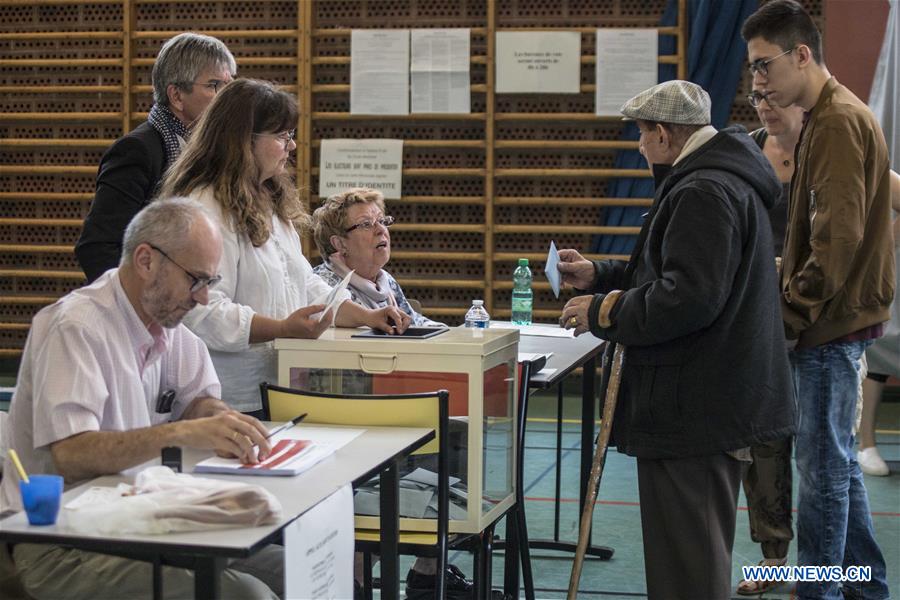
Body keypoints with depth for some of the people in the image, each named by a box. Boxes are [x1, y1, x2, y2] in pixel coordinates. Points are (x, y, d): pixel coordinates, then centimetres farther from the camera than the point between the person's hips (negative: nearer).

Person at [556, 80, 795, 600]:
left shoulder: (703, 193, -19)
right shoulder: (727, 180, 17)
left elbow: (688, 298, -26)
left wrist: (603, 313, -14)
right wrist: (600, 276, 19)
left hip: (693, 411, -11)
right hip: (720, 397, 11)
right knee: (705, 555, 21)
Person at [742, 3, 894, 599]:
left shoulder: (838, 121, -16)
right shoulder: (831, 117, 15)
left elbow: (839, 238, -23)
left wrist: (789, 314, -18)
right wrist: (795, 305, 15)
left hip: (831, 325, -10)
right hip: (834, 321, 10)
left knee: (823, 466, -2)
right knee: (837, 461, 16)